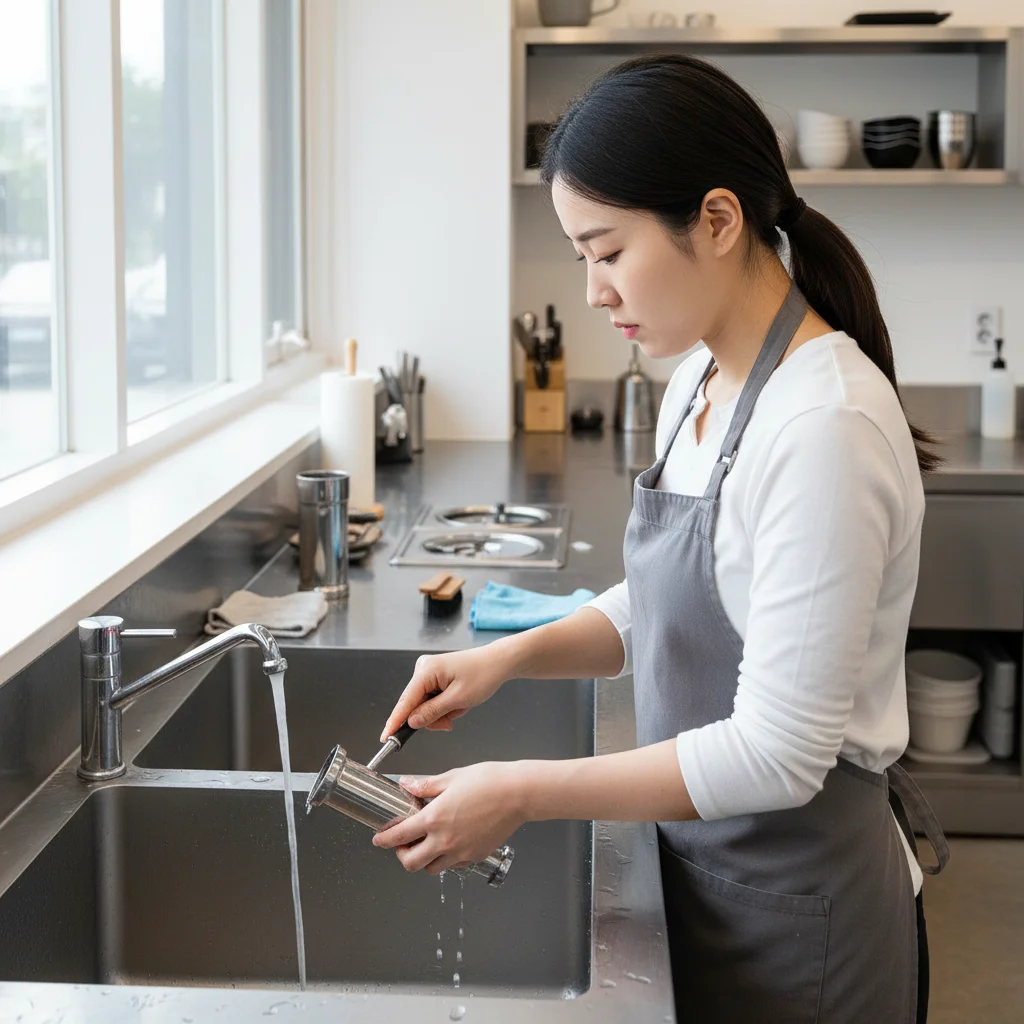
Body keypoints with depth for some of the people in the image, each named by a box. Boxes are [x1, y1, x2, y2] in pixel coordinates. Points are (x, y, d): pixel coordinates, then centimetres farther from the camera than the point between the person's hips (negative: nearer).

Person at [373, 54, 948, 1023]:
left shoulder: (826, 425, -26)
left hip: (795, 896, -7)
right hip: (705, 861, 8)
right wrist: (513, 655, -3)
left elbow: (776, 755, -26)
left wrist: (524, 795, -22)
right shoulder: (698, 382, 1)